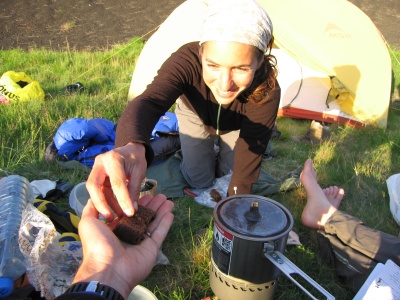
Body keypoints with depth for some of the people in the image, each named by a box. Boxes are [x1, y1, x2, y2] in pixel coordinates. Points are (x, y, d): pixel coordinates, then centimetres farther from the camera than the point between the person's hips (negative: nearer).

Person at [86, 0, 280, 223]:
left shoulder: (267, 92, -42)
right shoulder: (188, 60, -44)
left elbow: (248, 162, -34)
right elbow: (150, 101, -62)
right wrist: (131, 147, -84)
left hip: (237, 125, 1)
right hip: (196, 115, 0)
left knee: (233, 172, 3)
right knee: (199, 181, 2)